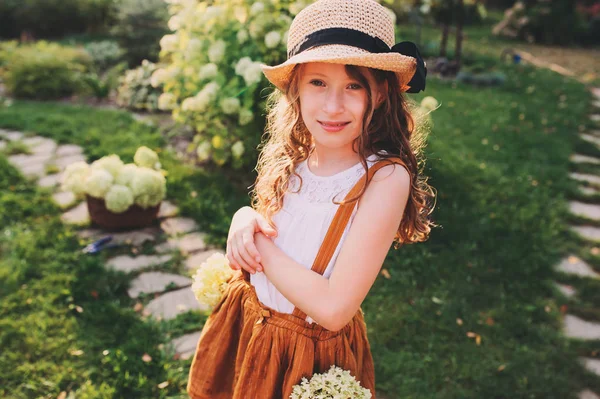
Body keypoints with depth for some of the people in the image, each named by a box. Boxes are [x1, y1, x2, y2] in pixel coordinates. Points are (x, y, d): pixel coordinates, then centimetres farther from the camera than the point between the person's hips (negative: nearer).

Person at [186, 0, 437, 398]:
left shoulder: (385, 178, -26)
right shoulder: (292, 160, -9)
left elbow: (333, 308, -29)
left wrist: (257, 243, -21)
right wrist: (244, 219, -17)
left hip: (312, 355, -5)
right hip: (244, 328, 5)